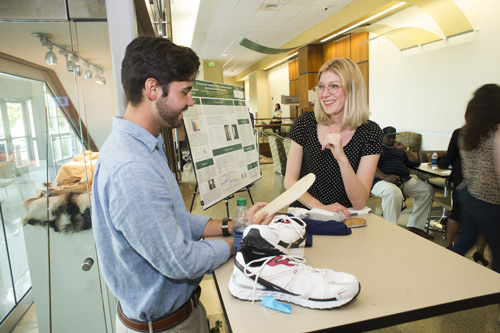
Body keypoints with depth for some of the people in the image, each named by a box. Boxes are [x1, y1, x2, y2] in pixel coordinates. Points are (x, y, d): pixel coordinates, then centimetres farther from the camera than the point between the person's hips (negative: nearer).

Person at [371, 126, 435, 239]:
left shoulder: (399, 149, 32)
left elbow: (416, 163, 24)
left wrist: (405, 149, 9)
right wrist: (385, 177, -23)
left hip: (405, 180, 7)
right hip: (382, 181, -7)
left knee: (427, 189, -11)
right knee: (394, 192, -39)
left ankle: (414, 226, -8)